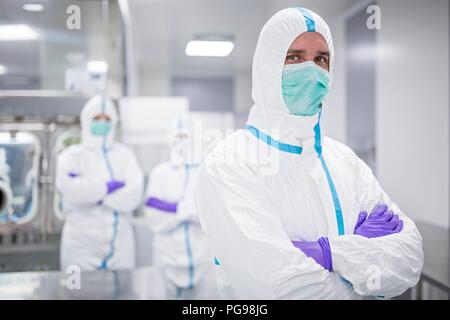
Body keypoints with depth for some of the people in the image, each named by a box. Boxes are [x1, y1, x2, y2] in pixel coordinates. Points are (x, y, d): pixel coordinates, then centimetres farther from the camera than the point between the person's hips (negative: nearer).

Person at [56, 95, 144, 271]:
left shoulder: (125, 154, 6)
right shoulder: (71, 155, 3)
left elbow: (133, 195, -9)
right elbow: (72, 189, -18)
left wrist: (91, 191, -13)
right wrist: (111, 186, -10)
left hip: (119, 243, 2)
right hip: (81, 243, -1)